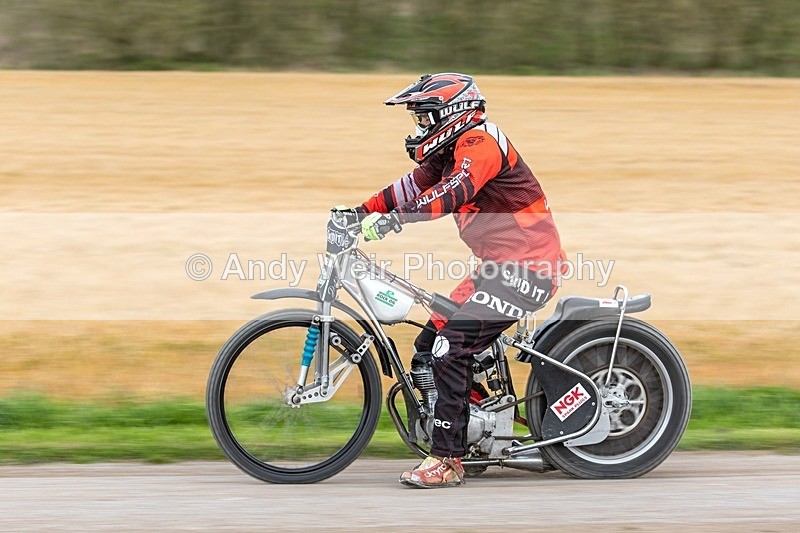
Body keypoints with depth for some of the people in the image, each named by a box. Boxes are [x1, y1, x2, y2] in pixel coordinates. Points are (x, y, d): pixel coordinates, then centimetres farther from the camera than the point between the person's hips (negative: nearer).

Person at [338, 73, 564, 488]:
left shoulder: (477, 142, -15)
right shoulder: (451, 150, 18)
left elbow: (456, 192, -31)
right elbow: (414, 185, 18)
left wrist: (393, 220, -38)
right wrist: (360, 212, 7)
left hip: (526, 266, -11)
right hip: (504, 264, 11)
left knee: (450, 347, -16)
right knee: (432, 343, 8)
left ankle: (447, 460, -15)